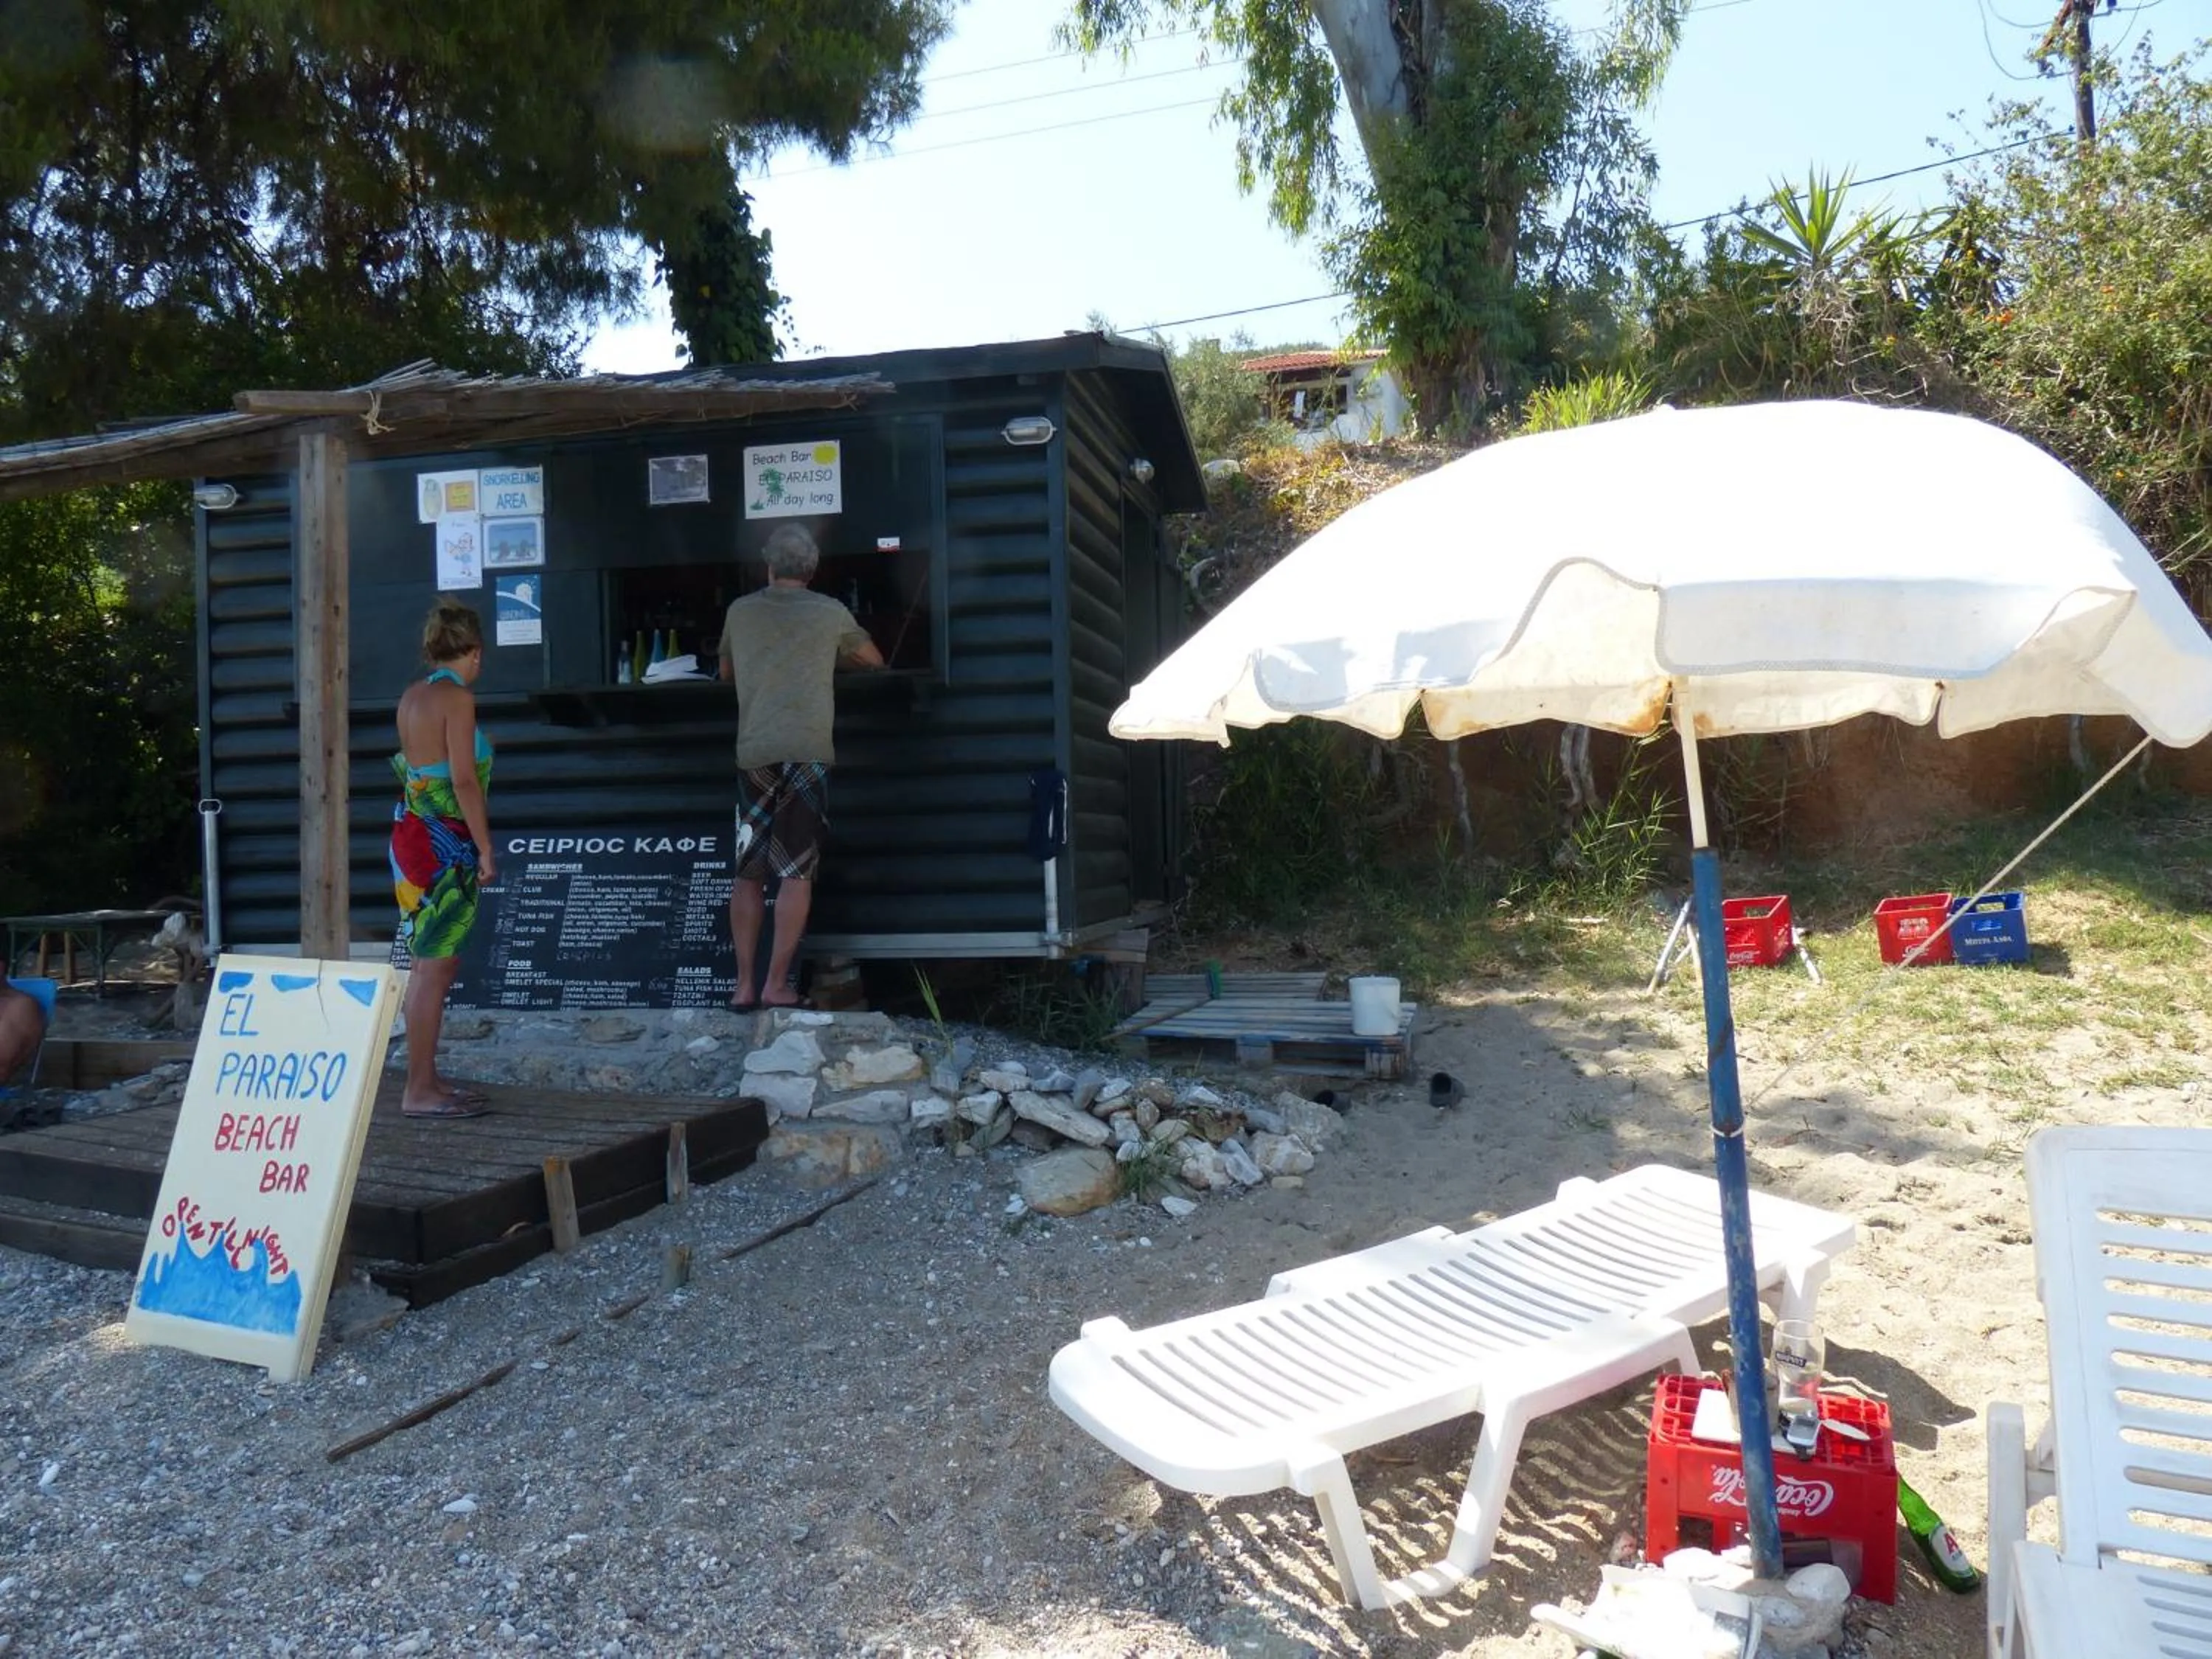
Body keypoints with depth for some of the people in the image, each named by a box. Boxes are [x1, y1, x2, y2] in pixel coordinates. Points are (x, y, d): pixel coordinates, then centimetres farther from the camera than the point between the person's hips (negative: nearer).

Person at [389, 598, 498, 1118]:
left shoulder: (413, 696, 12)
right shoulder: (458, 697, -12)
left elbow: (411, 767, 15)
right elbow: (464, 780, -17)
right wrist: (486, 848, -13)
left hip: (412, 832, 9)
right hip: (443, 842, -9)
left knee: (428, 964, 14)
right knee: (435, 967, -4)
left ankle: (425, 1079, 22)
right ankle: (419, 1090, 0)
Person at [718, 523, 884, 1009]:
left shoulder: (740, 611, 14)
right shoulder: (830, 613, 8)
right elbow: (874, 661, 25)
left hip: (753, 755, 3)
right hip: (806, 754, -2)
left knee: (748, 872, 8)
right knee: (796, 873, -1)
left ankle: (743, 985, 7)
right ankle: (777, 984, -3)